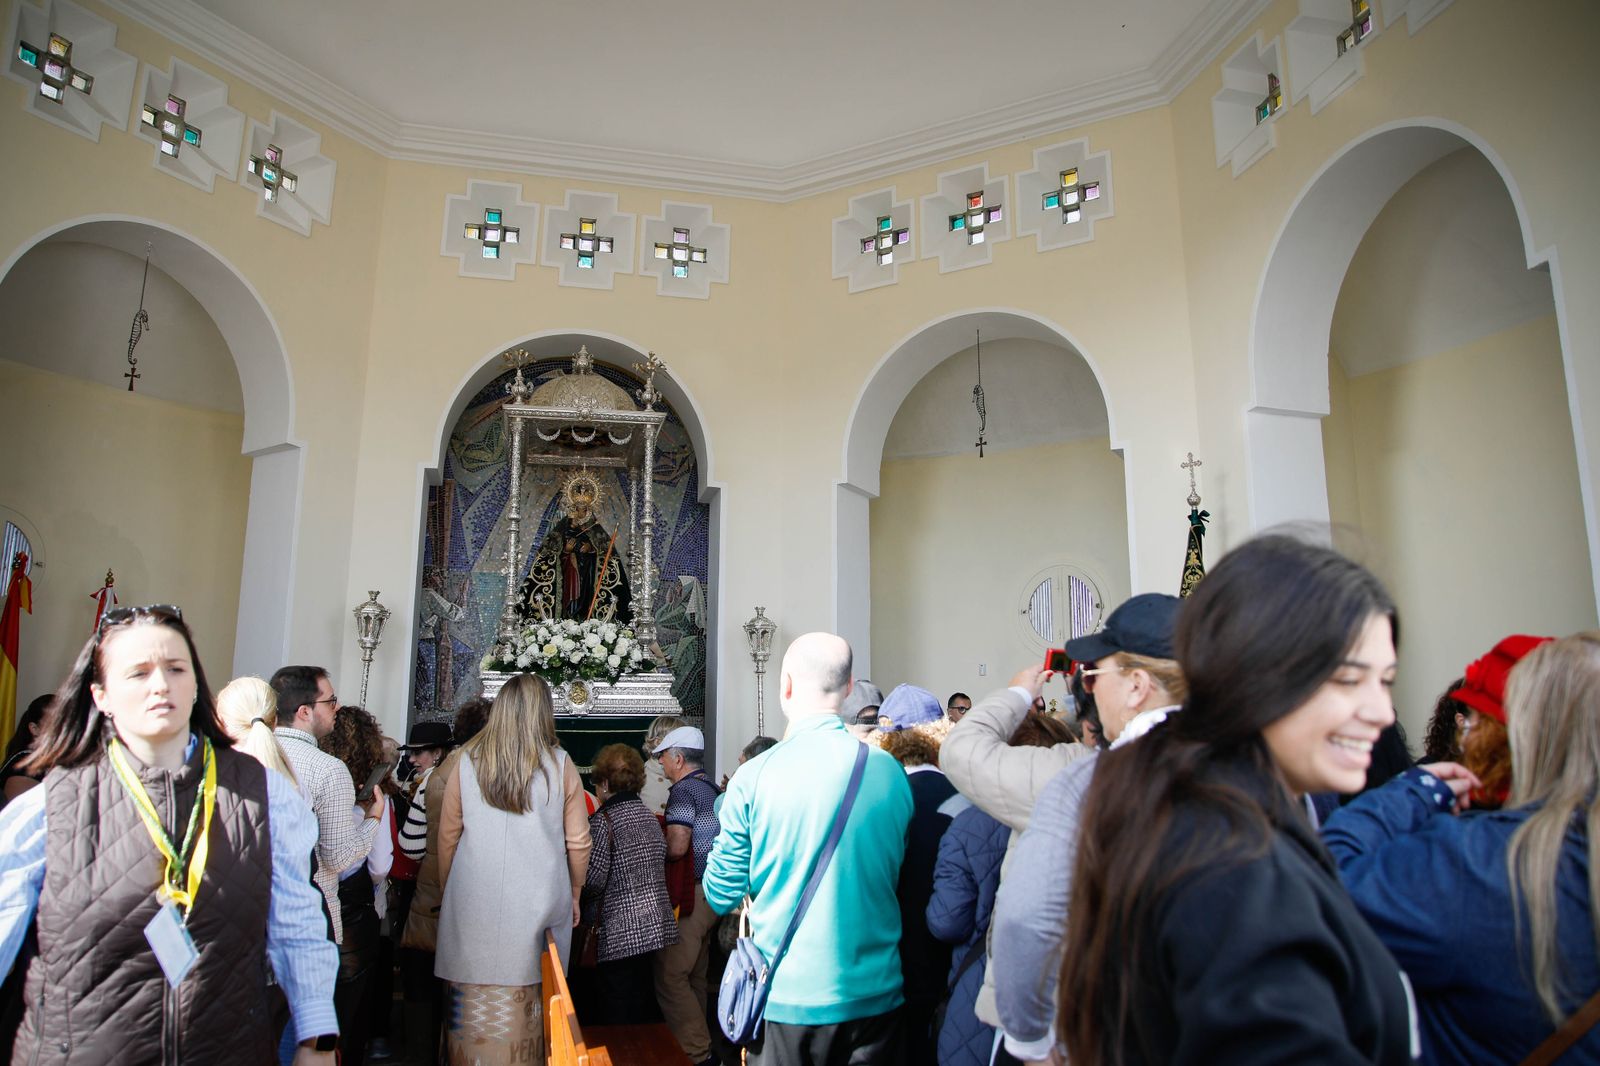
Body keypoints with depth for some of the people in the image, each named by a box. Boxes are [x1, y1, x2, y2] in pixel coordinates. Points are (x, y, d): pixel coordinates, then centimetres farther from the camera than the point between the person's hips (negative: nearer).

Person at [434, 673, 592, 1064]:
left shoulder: (468, 760, 0)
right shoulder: (559, 764, -2)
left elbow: (448, 836, 5)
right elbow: (578, 842, 1)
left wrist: (447, 890, 18)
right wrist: (574, 893, 15)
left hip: (474, 901, 1)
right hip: (540, 900, -1)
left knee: (475, 1004, 10)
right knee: (528, 1005, 9)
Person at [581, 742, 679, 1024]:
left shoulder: (602, 820, -13)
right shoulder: (649, 816, 9)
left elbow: (593, 880, -16)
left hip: (620, 934, -7)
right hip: (657, 925, 7)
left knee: (616, 1020, 3)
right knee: (645, 1009, 18)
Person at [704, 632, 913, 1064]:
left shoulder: (753, 778, -15)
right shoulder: (892, 773, -7)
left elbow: (721, 897, -4)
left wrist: (723, 828, 12)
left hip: (787, 998, -2)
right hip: (875, 995, 2)